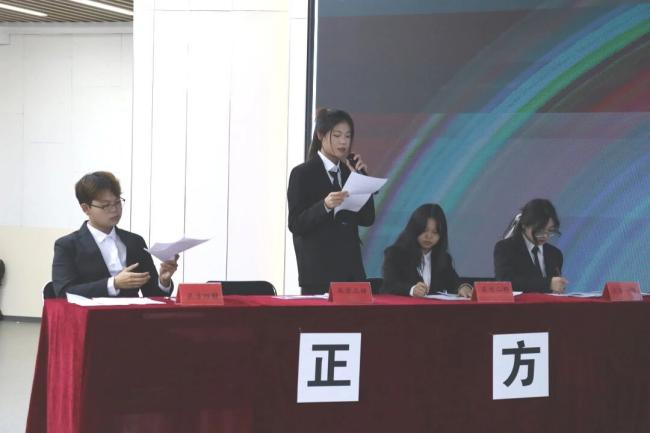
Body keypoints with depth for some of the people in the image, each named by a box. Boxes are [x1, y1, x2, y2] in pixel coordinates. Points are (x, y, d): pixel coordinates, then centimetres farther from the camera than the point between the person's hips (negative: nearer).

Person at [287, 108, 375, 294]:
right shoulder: (302, 174, -4)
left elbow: (367, 219, 5)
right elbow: (295, 225, -10)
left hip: (351, 267, 5)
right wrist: (325, 205, -26)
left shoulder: (350, 171, 12)